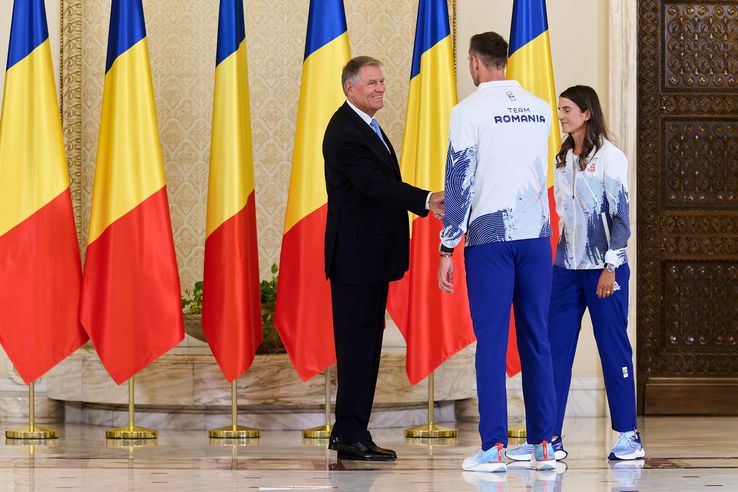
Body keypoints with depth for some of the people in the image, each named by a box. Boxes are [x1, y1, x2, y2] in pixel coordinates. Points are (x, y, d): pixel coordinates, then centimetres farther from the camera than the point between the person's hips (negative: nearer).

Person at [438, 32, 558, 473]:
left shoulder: (470, 111, -6)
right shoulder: (541, 110, 9)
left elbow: (460, 183, -7)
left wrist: (447, 249, -2)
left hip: (489, 237, -4)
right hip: (537, 233, 4)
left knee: (492, 342, -2)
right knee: (537, 341, 7)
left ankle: (494, 448, -4)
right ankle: (544, 445, 5)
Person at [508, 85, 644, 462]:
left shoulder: (609, 157, -7)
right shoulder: (563, 160, 12)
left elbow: (620, 215, -9)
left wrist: (610, 268, -13)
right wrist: (556, 260, 9)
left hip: (603, 267, -6)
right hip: (567, 266, 6)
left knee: (613, 347, -2)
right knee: (554, 349, 1)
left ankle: (628, 437, 4)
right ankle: (549, 437, 2)